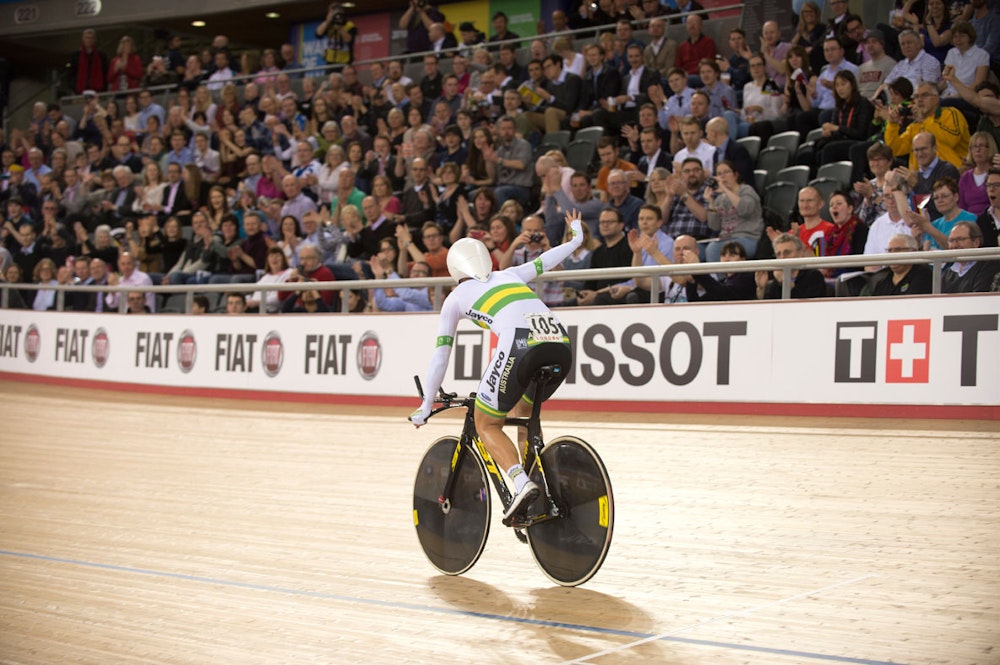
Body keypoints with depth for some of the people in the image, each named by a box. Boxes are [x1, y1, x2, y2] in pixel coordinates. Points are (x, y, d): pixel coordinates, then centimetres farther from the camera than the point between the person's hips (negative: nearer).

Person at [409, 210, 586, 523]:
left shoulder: (456, 297, 22)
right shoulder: (508, 275, 32)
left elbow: (440, 356, 23)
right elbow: (546, 259, 47)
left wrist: (426, 407, 31)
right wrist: (576, 236, 67)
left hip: (522, 346, -5)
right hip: (561, 345, 5)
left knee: (486, 425, 12)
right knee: (522, 412, 31)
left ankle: (522, 483, -12)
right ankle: (535, 483, 21)